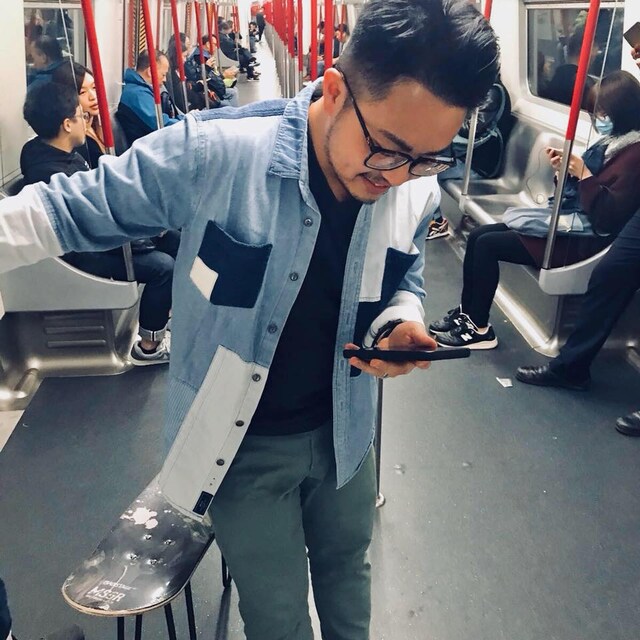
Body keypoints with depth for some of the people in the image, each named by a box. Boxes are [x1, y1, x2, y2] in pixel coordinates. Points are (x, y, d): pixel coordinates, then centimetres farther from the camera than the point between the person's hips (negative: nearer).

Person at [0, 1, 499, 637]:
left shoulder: (416, 191, -12)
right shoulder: (213, 151, -27)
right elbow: (78, 209, -13)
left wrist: (401, 324, -16)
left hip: (343, 429, 4)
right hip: (243, 441, -3)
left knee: (347, 567, 28)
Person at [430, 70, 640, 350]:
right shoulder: (611, 142, 12)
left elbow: (608, 219, -24)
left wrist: (583, 174, -21)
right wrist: (564, 171, 0)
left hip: (583, 239, -10)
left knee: (487, 244, -15)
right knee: (478, 235, 2)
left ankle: (479, 329, -4)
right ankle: (467, 312, 11)